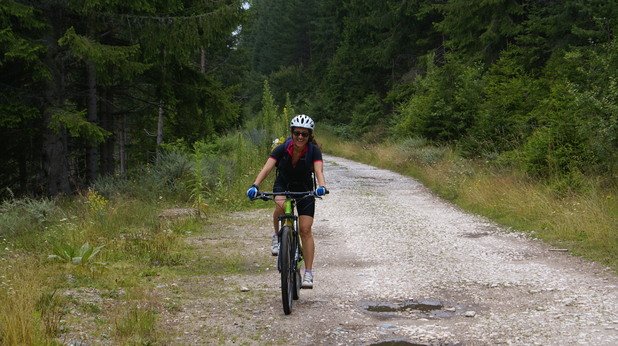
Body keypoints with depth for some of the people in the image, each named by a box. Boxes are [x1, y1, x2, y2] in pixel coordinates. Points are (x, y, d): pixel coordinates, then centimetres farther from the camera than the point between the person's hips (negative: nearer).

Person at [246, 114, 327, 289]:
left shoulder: (313, 151, -22)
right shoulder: (282, 149, -22)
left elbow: (319, 170, -37)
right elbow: (267, 168, -32)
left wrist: (322, 186, -58)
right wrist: (255, 186, -49)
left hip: (304, 189, 0)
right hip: (283, 186, 0)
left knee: (305, 229, -10)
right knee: (280, 205, -35)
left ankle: (308, 273, -5)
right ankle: (278, 236, -6)